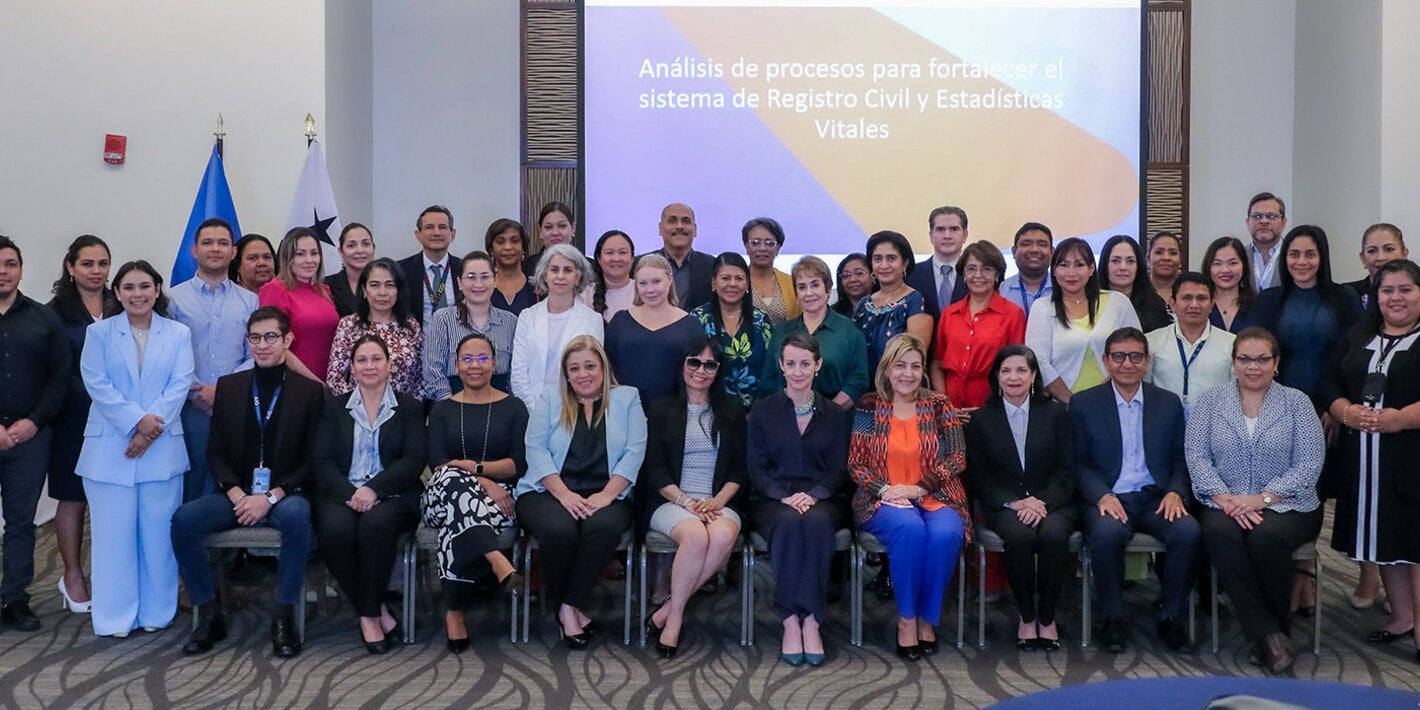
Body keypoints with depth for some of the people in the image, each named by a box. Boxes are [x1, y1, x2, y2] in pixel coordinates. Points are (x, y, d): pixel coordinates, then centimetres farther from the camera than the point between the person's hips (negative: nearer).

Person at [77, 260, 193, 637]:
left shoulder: (178, 334, 8)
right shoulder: (99, 333, 6)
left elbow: (180, 385, -1)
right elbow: (97, 384, -4)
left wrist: (150, 429, -12)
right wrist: (137, 419, -15)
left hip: (162, 447, 1)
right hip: (110, 447, 0)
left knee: (158, 531, 3)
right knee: (113, 532, 2)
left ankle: (156, 612, 13)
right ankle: (115, 617, 10)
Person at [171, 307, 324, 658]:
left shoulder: (309, 391, 2)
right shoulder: (229, 386, 11)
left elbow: (313, 460, -2)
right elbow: (215, 452, 10)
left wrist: (271, 497, -15)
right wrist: (236, 493, -9)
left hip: (285, 495, -3)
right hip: (236, 493, 3)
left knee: (296, 516, -36)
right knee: (183, 519, -24)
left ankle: (284, 616, -22)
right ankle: (209, 615, -8)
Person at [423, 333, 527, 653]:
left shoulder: (513, 408, 14)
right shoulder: (442, 409, 18)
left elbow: (519, 463, 2)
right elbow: (437, 463, 2)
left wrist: (475, 468, -15)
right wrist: (481, 482, -15)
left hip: (496, 497, -1)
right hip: (446, 494, 1)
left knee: (457, 528, -37)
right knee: (452, 479, -38)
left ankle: (455, 612, -28)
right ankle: (499, 563, -52)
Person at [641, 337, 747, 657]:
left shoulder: (732, 411, 17)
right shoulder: (663, 411, 13)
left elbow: (741, 468, 11)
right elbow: (655, 470, 5)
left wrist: (718, 500, -7)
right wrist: (686, 501, -11)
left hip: (720, 502, 2)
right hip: (672, 501, -1)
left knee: (723, 536, -34)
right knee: (696, 536, -35)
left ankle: (669, 610, -22)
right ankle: (675, 617, -18)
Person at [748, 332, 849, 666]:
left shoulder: (834, 414, 15)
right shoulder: (763, 410, 11)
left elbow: (839, 469, 7)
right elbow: (756, 467, 4)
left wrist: (813, 495, -14)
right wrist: (785, 497, -14)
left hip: (821, 498, 1)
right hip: (772, 499, -1)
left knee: (817, 523, -35)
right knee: (789, 523, -36)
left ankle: (811, 622, -32)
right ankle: (791, 622, -32)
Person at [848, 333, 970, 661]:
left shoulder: (940, 406, 8)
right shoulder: (869, 406, 7)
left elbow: (957, 458, 0)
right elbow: (855, 464, 4)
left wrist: (918, 489, -12)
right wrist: (885, 489, -14)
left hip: (934, 497, 1)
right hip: (883, 499, -1)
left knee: (945, 534, -32)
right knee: (910, 528, -35)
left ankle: (928, 618, -12)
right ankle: (906, 618, -18)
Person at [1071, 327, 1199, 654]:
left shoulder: (1169, 403, 14)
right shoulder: (1083, 404, 6)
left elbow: (1180, 460, 13)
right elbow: (1079, 464, 2)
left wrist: (1176, 492, -7)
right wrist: (1102, 495, -16)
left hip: (1157, 498, 2)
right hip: (1107, 499, -2)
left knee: (1188, 531, -29)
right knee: (1107, 533, -35)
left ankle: (1171, 617, -8)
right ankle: (1114, 619, -14)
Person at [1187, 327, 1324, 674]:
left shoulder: (1296, 403, 7)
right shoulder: (1211, 401, 10)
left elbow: (1309, 463, -3)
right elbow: (1196, 456, 1)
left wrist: (1262, 498, -15)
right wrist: (1226, 499, -15)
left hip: (1285, 503, -1)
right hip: (1225, 503, 1)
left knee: (1266, 536, -33)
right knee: (1220, 534, -33)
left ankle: (1273, 631, -11)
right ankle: (1268, 635, -26)